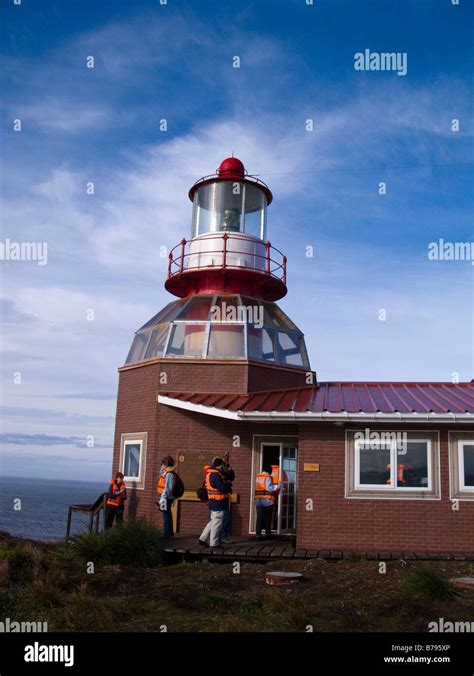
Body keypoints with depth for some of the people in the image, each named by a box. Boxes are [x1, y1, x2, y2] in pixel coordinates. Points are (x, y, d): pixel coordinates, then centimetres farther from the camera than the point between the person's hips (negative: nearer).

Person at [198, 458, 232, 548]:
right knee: (217, 522, 0)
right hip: (218, 503, -10)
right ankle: (214, 543, 7)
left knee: (213, 521, 18)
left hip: (213, 502, 10)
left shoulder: (210, 473, 13)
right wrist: (228, 485, -6)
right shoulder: (216, 475, -20)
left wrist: (226, 484, 2)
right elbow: (223, 488, -24)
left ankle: (202, 539, 18)